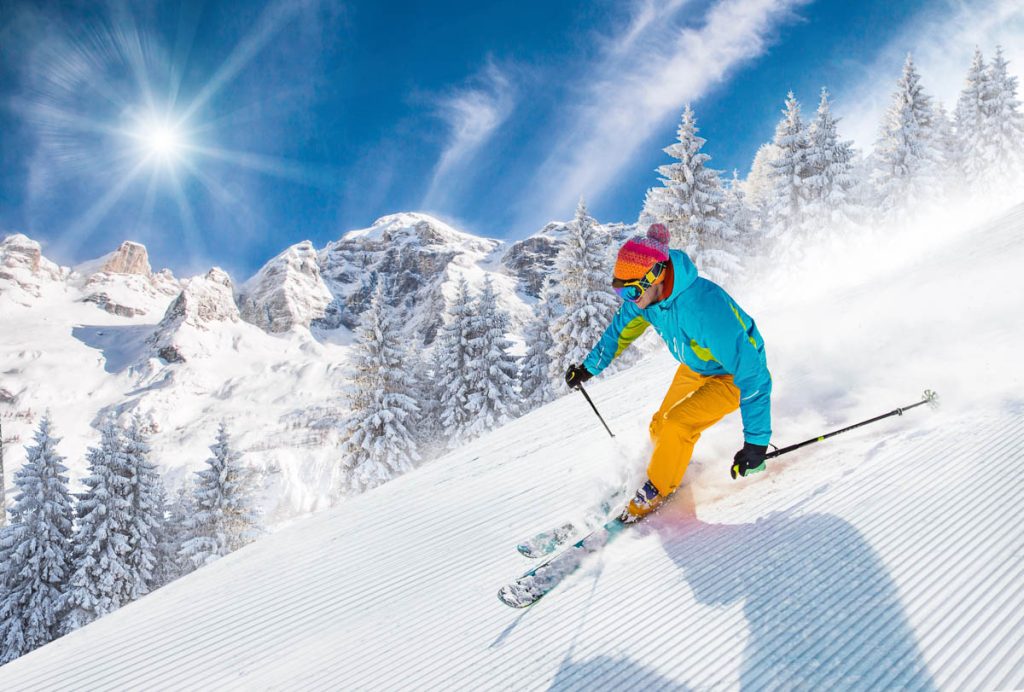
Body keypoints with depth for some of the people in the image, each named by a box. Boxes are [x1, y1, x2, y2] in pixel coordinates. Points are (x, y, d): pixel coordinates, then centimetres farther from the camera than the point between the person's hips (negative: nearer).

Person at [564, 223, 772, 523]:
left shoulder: (705, 308, -42)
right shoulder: (644, 293, -19)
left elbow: (753, 374, -39)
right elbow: (622, 329, 5)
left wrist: (757, 442, -39)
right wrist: (589, 367, 14)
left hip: (734, 374, -7)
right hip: (694, 368, 7)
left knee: (676, 425, -22)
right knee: (660, 427, 9)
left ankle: (654, 493, 2)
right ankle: (668, 475, 37)